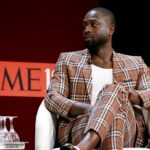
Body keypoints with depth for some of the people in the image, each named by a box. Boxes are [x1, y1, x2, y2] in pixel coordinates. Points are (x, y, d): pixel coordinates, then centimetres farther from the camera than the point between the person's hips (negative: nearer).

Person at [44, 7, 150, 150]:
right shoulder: (68, 60, 19)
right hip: (79, 129, -1)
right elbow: (51, 98, 4)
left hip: (126, 132, 1)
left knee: (114, 90, -35)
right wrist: (87, 109, -17)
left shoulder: (135, 64, 23)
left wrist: (125, 95, -17)